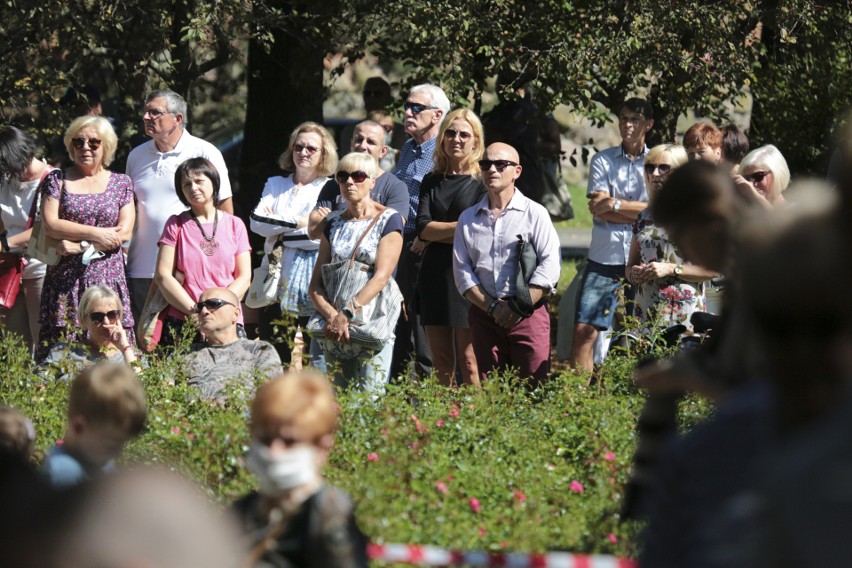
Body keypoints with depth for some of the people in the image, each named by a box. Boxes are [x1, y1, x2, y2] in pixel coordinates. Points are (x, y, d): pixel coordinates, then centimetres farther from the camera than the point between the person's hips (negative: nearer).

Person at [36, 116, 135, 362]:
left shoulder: (121, 183, 11)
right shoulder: (57, 180, 10)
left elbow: (125, 231, 1)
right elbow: (50, 224, -2)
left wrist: (80, 246, -8)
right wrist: (96, 234, -8)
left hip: (108, 278, 0)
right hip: (65, 282, 0)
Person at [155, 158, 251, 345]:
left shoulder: (235, 224, 13)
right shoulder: (176, 225, 10)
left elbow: (244, 277, 7)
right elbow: (162, 275, 1)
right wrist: (195, 311, -9)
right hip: (182, 323, -1)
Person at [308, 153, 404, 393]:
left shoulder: (388, 219, -1)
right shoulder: (333, 222, 13)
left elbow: (382, 276, -13)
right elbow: (316, 283, 8)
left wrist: (348, 313, -22)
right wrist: (332, 316, -12)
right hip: (333, 329, 5)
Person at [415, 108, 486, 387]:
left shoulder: (482, 181, 0)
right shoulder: (432, 182, 14)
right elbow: (422, 228, 1)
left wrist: (437, 233, -6)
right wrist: (459, 227, -10)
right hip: (435, 275, 5)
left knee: (469, 362, -8)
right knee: (441, 362, 6)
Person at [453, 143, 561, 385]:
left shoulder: (534, 213, 5)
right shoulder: (468, 219, 15)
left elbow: (550, 265, -5)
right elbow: (462, 270, 8)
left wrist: (518, 308, -13)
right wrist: (491, 307, -6)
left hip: (528, 313, -3)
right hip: (484, 315, 3)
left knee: (534, 387, -11)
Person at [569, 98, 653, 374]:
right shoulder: (602, 161, 8)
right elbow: (599, 211, -4)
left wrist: (616, 204, -10)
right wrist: (639, 213, -8)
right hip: (604, 260, 0)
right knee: (584, 330, -7)